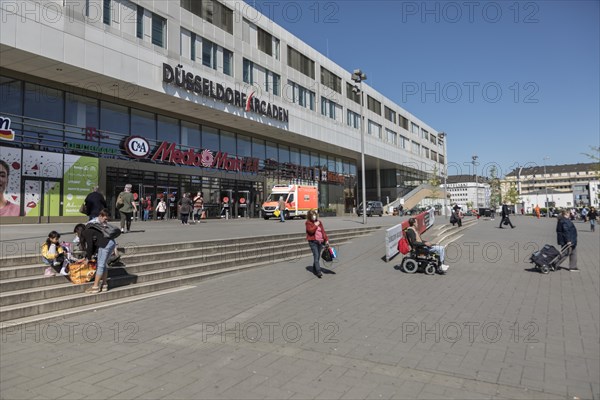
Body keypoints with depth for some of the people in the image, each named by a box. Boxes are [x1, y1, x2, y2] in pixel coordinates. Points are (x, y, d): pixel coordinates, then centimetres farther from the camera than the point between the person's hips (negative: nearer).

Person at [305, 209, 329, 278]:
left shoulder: (319, 222, 14)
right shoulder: (308, 223, -2)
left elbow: (323, 231, 14)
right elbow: (311, 230, -18)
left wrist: (326, 239, 9)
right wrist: (315, 225, -12)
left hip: (320, 241, 6)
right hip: (313, 242, -6)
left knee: (318, 257, 10)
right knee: (316, 256, -12)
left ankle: (314, 270, 26)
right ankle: (319, 272, -16)